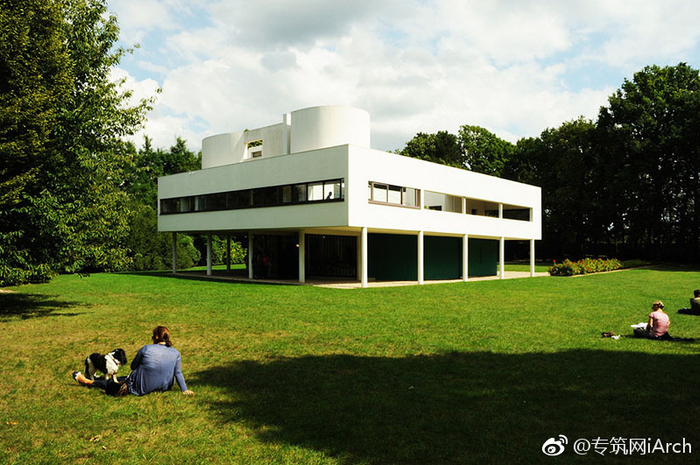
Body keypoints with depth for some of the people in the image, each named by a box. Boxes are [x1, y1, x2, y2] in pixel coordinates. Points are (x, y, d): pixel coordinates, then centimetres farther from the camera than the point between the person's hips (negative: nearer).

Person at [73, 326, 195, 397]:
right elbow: (178, 373, -2)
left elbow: (133, 366, 1)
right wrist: (184, 390, 7)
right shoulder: (175, 353, -7)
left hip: (142, 388, -5)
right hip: (164, 387, 5)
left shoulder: (146, 349, -13)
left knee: (113, 383, 18)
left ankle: (88, 382, 37)